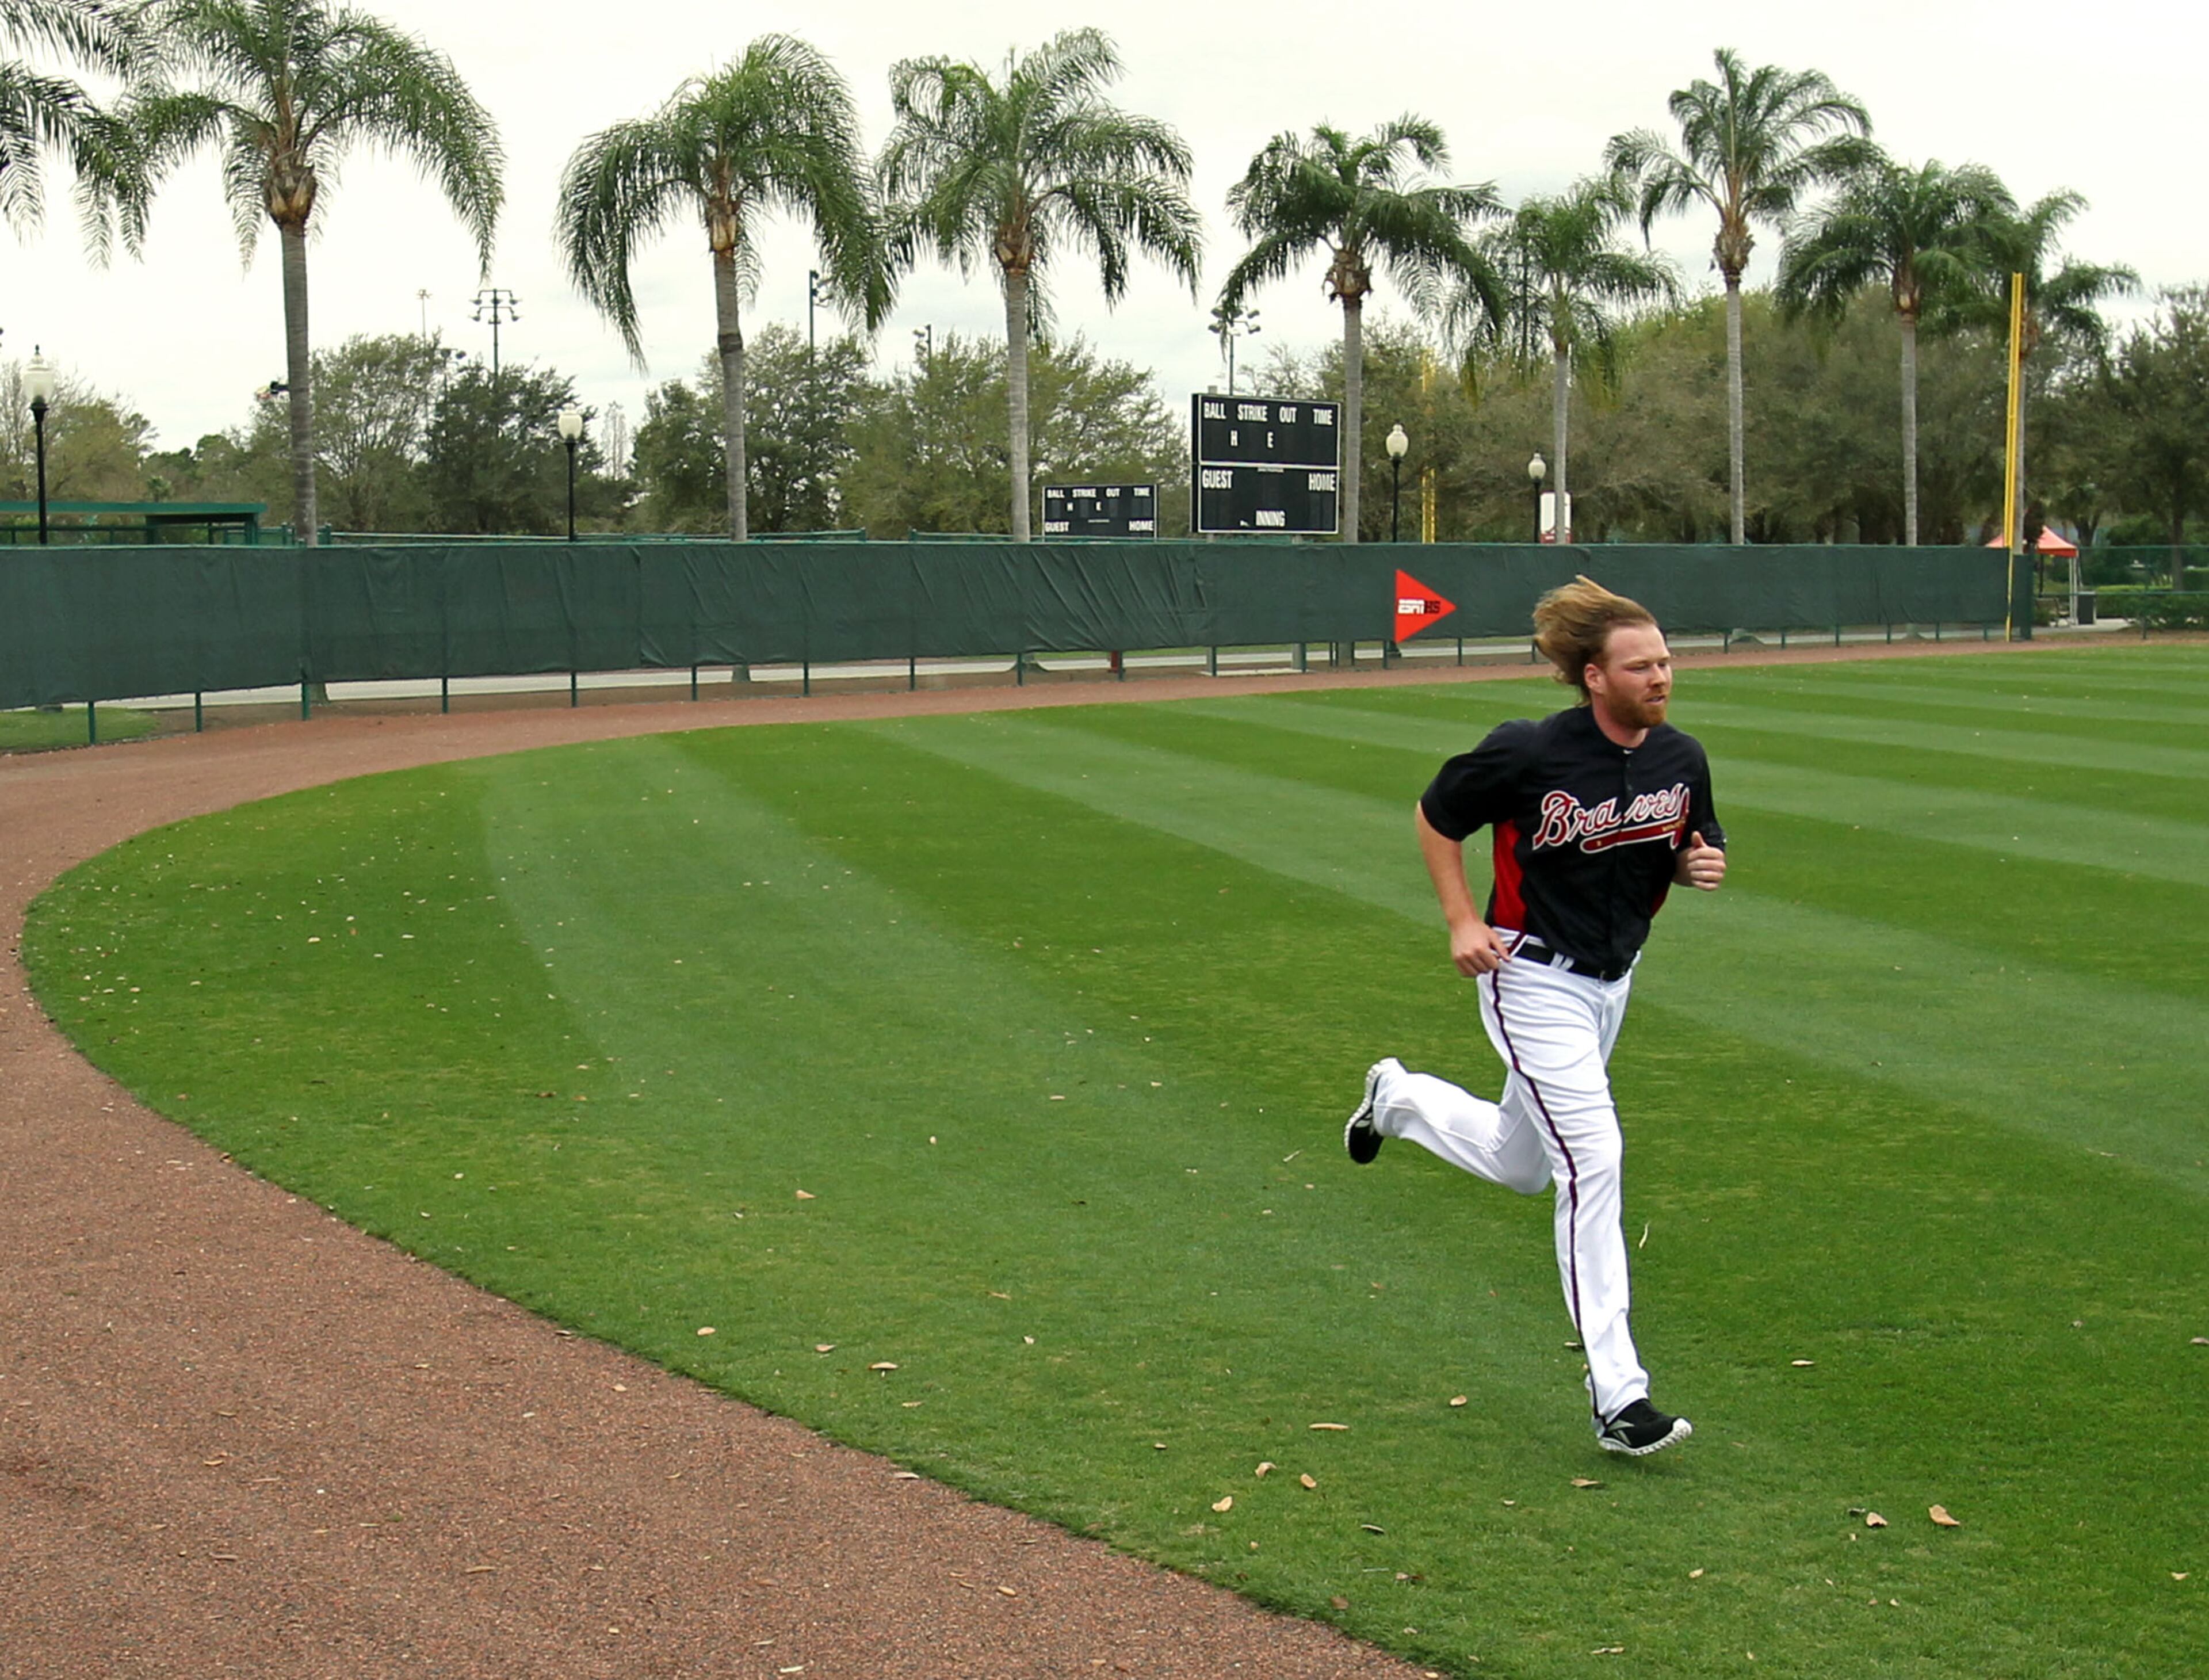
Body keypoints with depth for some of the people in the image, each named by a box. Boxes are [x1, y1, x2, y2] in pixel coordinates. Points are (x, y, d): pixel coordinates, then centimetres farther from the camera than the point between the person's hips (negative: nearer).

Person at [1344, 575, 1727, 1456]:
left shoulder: (1681, 760, -5)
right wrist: (1462, 922, -13)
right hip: (1533, 980, -7)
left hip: (1612, 984, 7)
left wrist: (1700, 865, -12)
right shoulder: (1529, 754, -20)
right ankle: (1616, 1396, -12)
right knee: (1593, 1160, -16)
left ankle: (1400, 1098, 48)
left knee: (1521, 1167, 19)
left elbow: (1688, 853, 12)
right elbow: (1435, 818, -5)